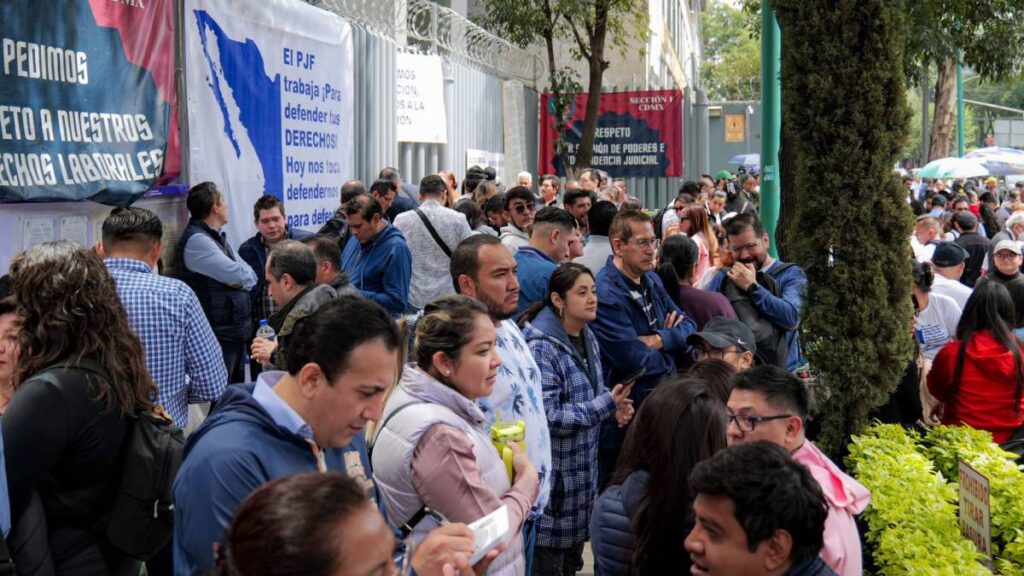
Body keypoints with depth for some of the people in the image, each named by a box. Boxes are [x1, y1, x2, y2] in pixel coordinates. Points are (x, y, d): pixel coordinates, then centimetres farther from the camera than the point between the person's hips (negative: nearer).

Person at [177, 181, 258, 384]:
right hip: (217, 335, -9)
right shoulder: (196, 240, -15)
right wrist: (242, 277, 0)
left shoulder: (218, 237, 16)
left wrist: (240, 280, -9)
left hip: (236, 332, 9)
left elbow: (250, 276, 10)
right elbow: (237, 274, -20)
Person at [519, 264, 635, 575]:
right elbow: (548, 418, -24)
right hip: (553, 473, -8)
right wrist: (606, 404, -25)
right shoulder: (541, 347, -21)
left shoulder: (588, 338, 6)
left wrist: (614, 408, -2)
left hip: (583, 466, 8)